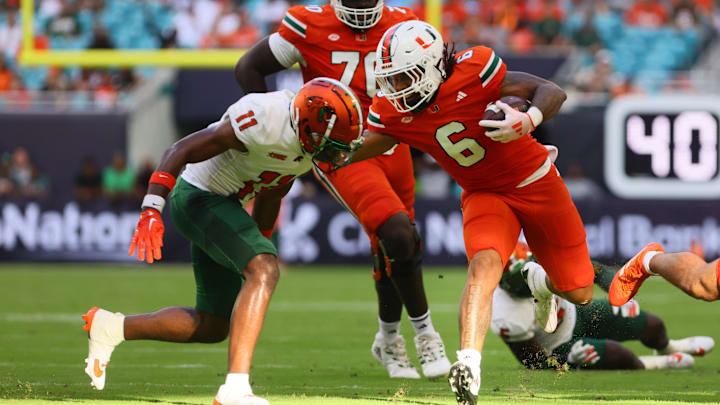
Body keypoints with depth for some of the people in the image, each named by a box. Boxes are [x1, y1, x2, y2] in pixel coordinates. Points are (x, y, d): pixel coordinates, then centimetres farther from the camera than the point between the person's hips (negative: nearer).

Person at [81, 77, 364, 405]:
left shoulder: (309, 147, 0)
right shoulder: (264, 119, -27)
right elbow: (181, 151, -24)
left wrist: (260, 243, 27)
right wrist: (152, 211, -30)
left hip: (224, 206, 9)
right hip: (197, 197, -9)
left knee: (212, 327, 10)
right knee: (264, 272, -28)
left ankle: (110, 327, 23)